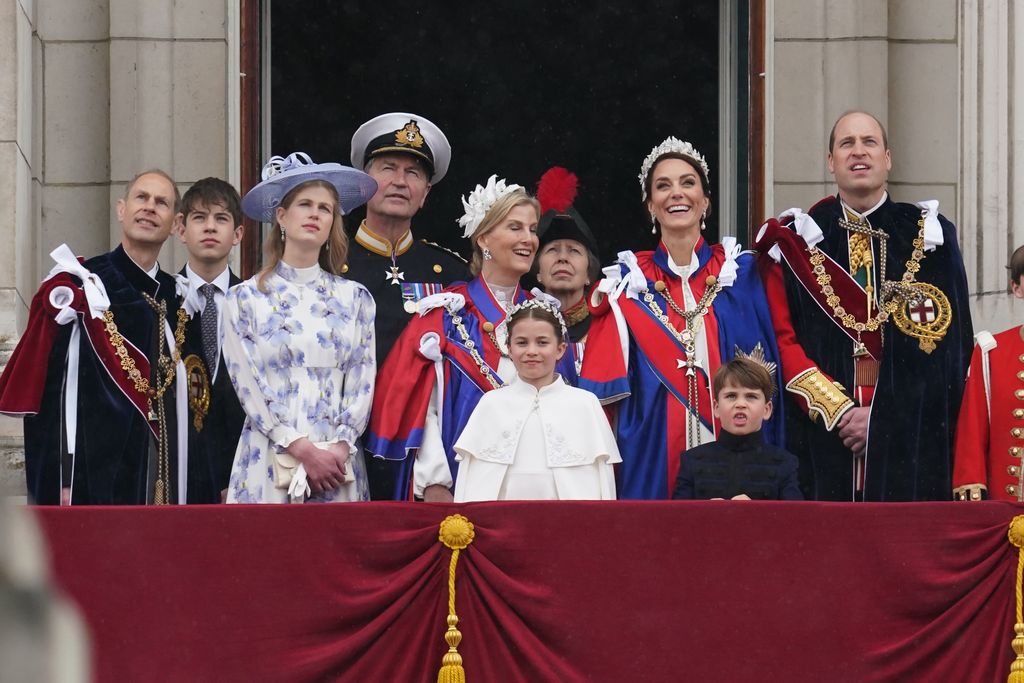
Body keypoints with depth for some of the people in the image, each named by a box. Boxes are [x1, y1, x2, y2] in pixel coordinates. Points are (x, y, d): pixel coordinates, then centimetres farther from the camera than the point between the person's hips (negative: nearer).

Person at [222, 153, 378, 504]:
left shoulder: (354, 298, 12)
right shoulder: (245, 299, 5)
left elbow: (363, 382, 7)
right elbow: (248, 386, -2)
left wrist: (340, 448, -8)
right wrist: (303, 450, -12)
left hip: (338, 462, 2)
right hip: (269, 459, -2)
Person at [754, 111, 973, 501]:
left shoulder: (930, 236, 9)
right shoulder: (796, 241, 9)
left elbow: (950, 343, 2)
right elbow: (782, 339, 2)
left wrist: (882, 418, -8)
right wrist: (838, 410, -11)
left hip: (910, 439, 0)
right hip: (821, 437, 0)